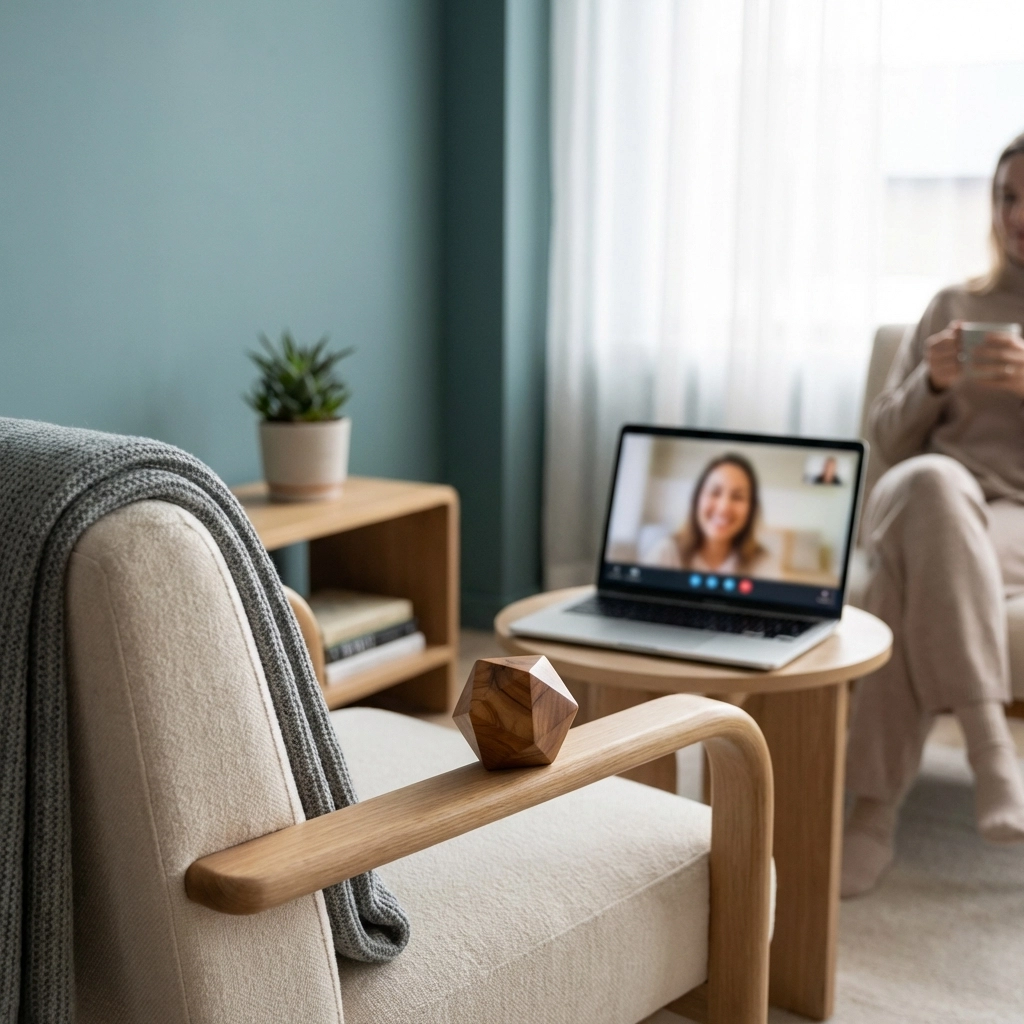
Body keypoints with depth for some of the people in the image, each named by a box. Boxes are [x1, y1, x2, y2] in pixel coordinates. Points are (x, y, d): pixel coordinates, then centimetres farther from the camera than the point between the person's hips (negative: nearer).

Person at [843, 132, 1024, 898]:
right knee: (936, 483, -38)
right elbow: (888, 440, 16)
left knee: (914, 568, -38)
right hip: (922, 502, 2)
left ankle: (877, 810, -38)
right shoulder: (954, 305, 20)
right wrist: (933, 382, -4)